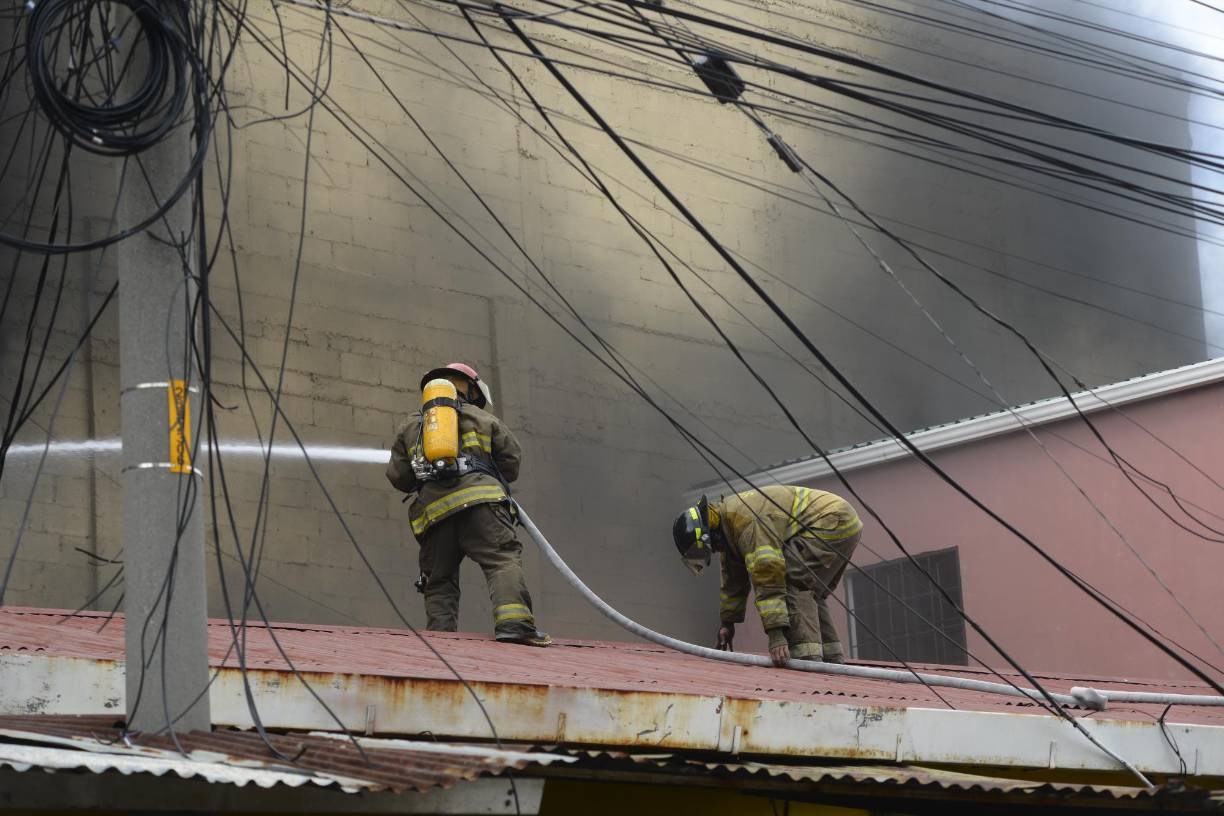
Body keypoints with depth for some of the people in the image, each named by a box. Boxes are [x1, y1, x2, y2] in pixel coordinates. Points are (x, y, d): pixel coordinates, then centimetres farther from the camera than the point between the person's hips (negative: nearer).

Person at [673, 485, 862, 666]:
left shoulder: (744, 517, -24)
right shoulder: (727, 529, 9)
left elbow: (767, 572, -31)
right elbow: (733, 582, 22)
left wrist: (775, 630, -33)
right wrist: (727, 622, 27)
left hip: (832, 521, -11)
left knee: (791, 583, -18)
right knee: (810, 592, 16)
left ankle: (806, 656, -24)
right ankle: (832, 658, 14)